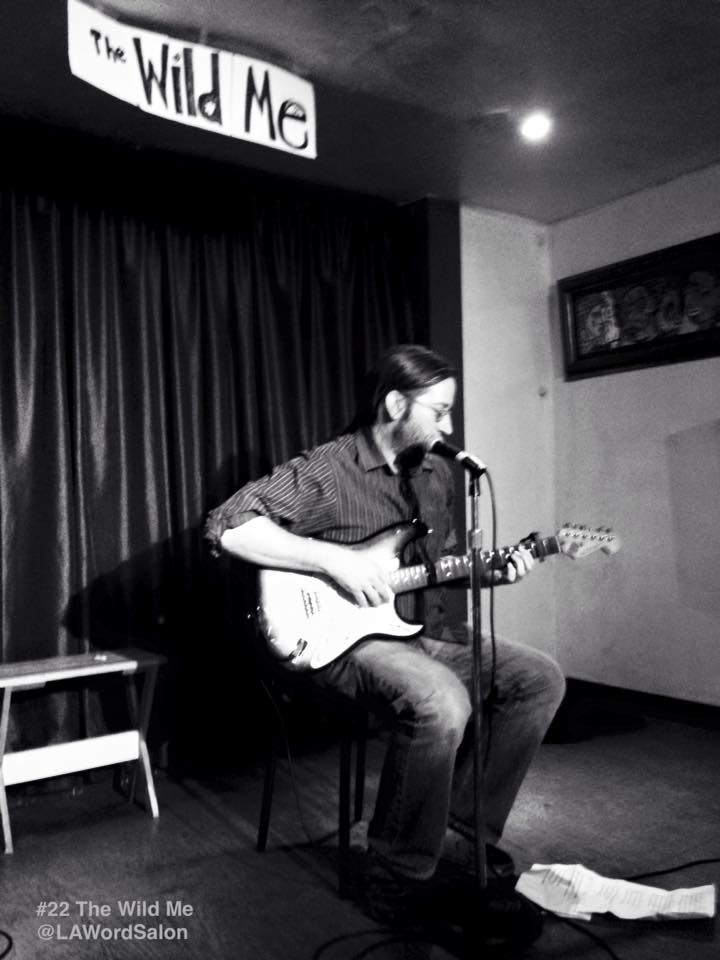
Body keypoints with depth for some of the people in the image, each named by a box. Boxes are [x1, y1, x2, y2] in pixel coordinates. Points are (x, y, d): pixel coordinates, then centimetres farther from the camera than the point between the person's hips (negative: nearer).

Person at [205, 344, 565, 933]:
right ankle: (400, 880, -13)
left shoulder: (438, 474, 12)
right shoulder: (326, 470, -12)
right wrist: (335, 559, -26)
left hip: (427, 633, 8)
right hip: (348, 640, -8)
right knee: (441, 702, -35)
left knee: (540, 679, -6)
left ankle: (463, 833, 4)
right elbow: (228, 526, -22)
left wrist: (491, 571, 2)